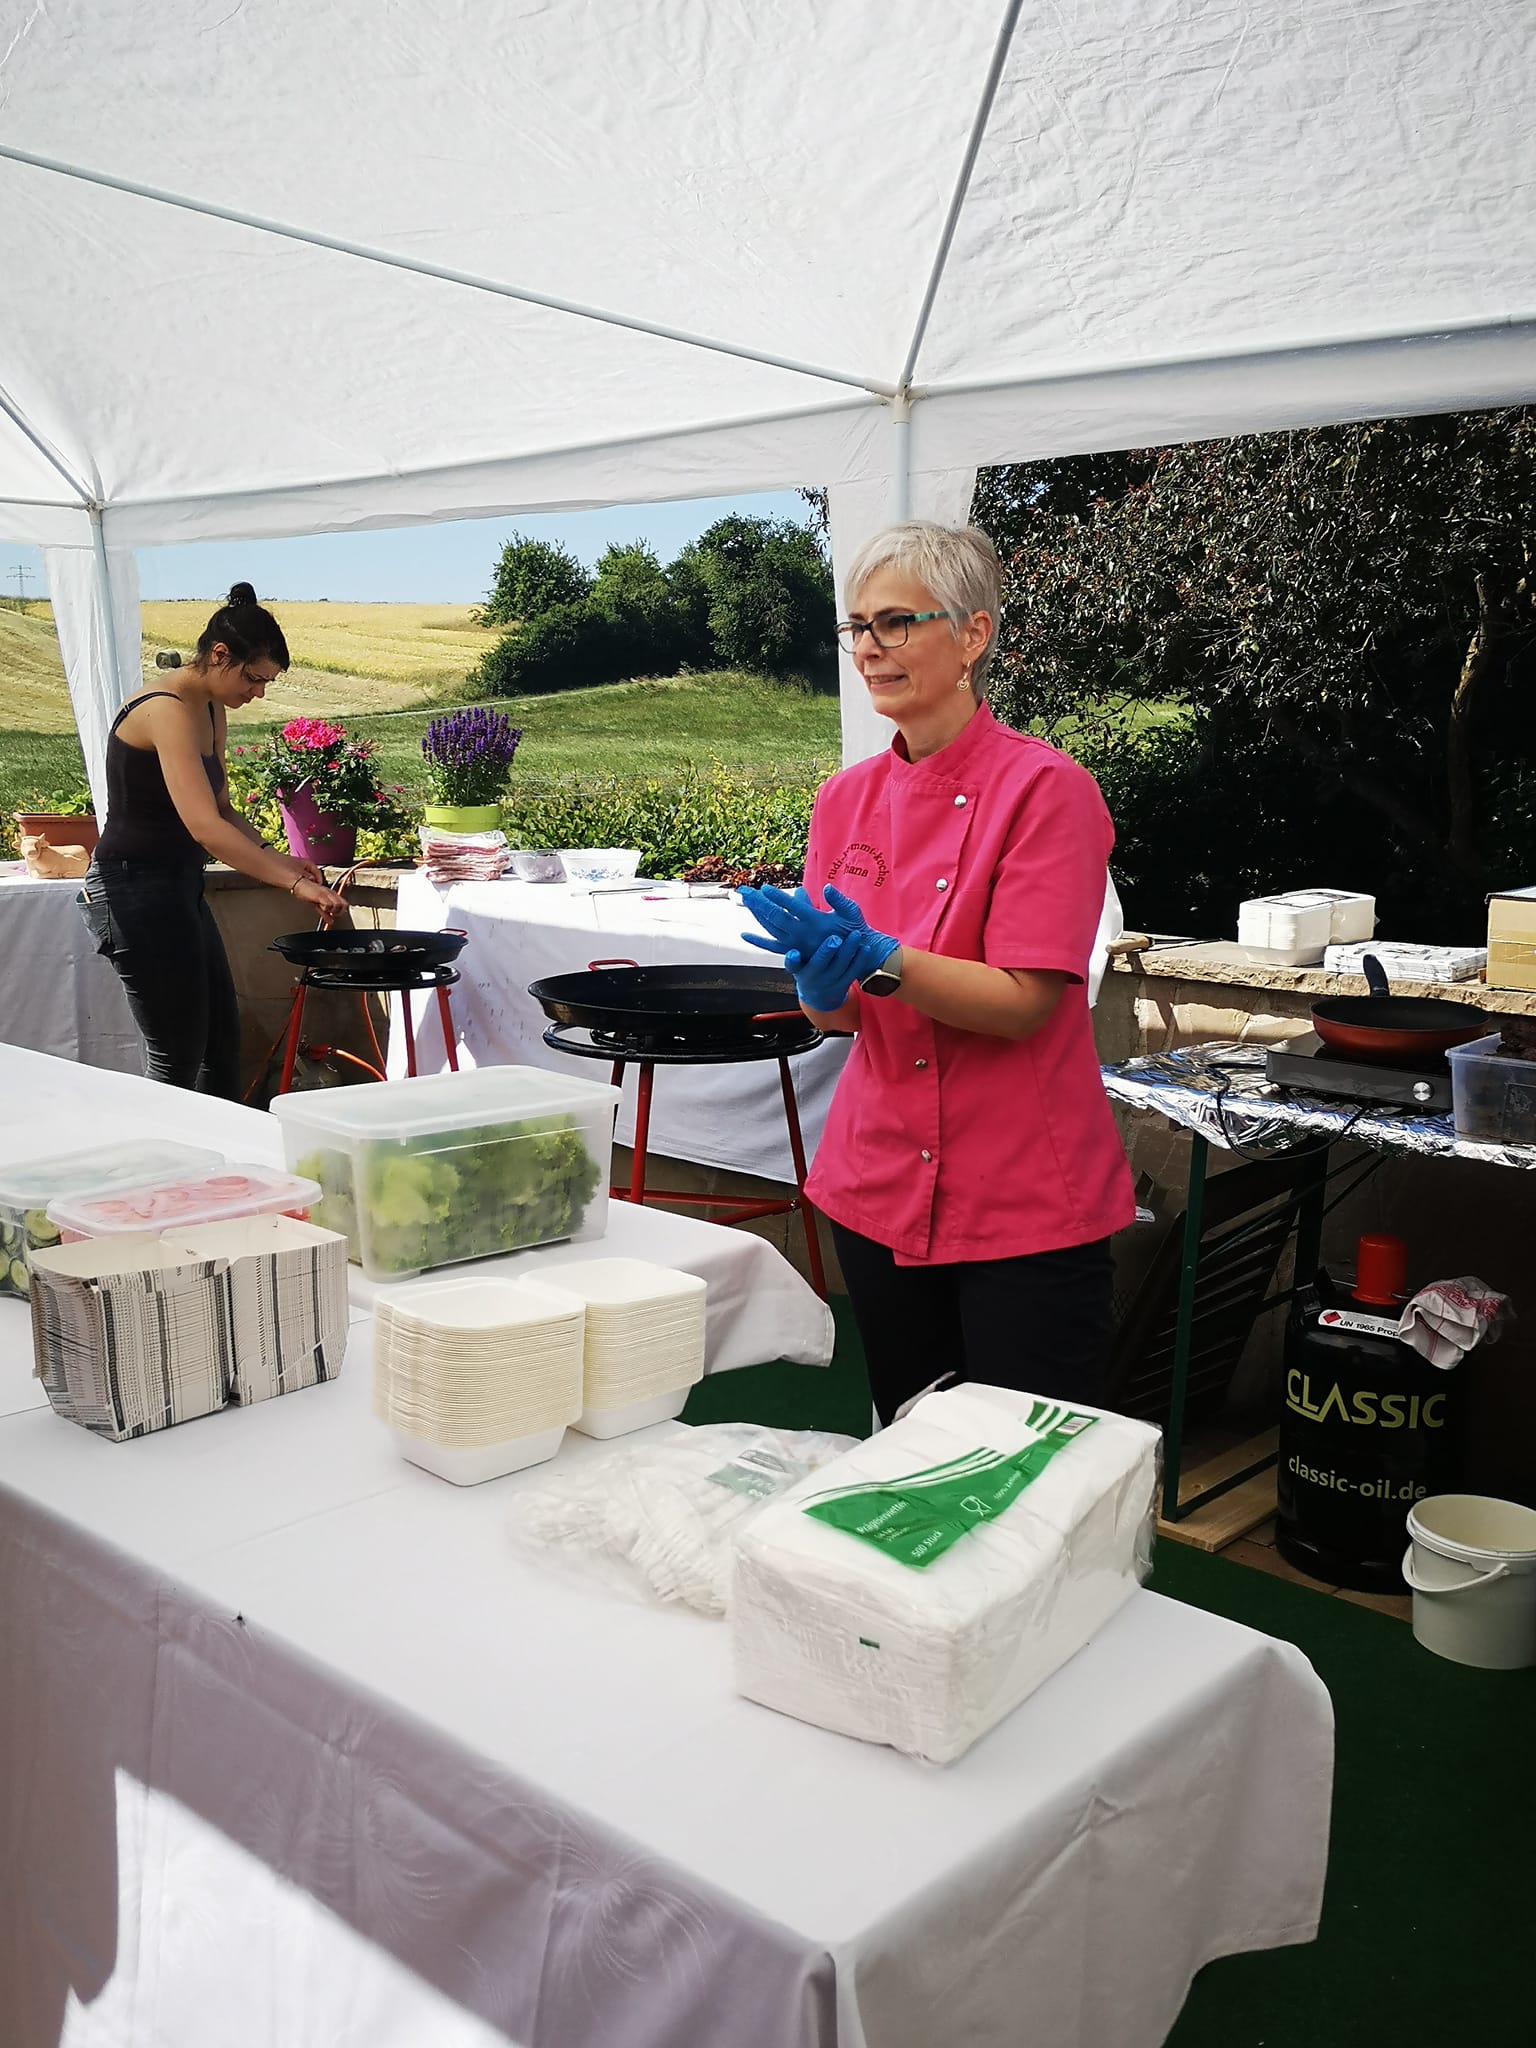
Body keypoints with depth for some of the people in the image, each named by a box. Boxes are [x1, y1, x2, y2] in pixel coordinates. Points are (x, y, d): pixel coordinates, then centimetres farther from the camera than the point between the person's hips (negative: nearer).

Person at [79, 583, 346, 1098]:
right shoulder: (167, 712, -21)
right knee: (177, 1056, -4)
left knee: (222, 1041, 15)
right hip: (136, 890, -10)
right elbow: (205, 827, -32)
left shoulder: (212, 711, 9)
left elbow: (220, 808, 18)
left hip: (178, 888, 10)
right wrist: (294, 882, -33)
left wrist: (276, 858, 1)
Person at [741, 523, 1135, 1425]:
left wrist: (877, 959, -27)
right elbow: (835, 1011, 4)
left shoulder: (1046, 788, -12)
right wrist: (820, 971, -17)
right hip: (880, 1184, 5)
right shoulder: (848, 797, 5)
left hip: (1025, 1202, -5)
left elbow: (1024, 1002, -17)